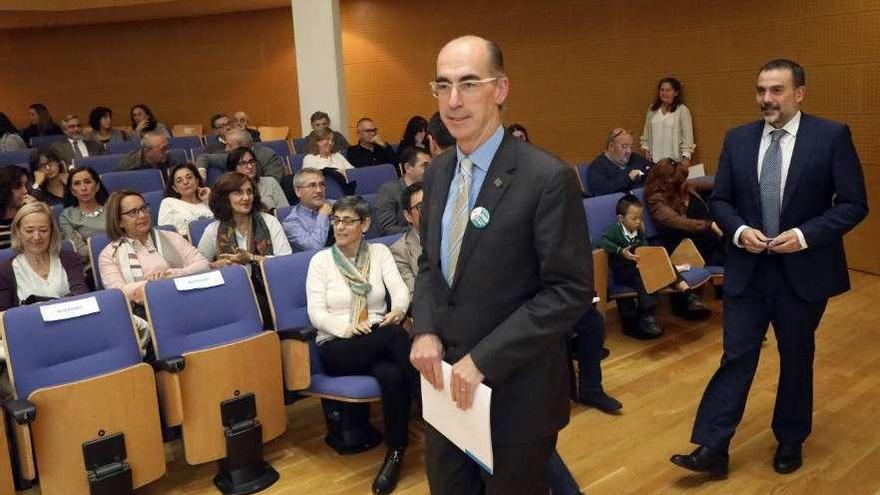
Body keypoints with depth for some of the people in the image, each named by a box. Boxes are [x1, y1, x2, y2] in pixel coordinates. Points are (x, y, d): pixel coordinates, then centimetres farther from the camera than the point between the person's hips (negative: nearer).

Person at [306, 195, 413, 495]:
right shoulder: (321, 260, 3)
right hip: (338, 347, -2)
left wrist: (398, 310, -30)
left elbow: (400, 289, -5)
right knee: (394, 333, -33)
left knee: (392, 375, -34)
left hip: (381, 342, 2)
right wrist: (348, 328, -26)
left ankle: (396, 452, -16)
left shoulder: (380, 252, 9)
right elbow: (316, 312, -6)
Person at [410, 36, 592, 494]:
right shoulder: (437, 172, 5)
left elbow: (570, 290, -18)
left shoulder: (548, 178, -17)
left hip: (515, 388, -6)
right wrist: (425, 331, -4)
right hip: (447, 378, 6)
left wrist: (485, 359, -21)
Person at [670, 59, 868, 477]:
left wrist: (805, 234, -20)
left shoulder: (832, 136, -7)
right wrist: (739, 231, -13)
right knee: (736, 357, 4)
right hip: (747, 269, 2)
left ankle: (790, 440, 35)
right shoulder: (737, 139, 2)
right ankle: (712, 449, 9)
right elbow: (719, 200, 6)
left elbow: (854, 203, -7)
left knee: (796, 359, 14)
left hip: (804, 270, -2)